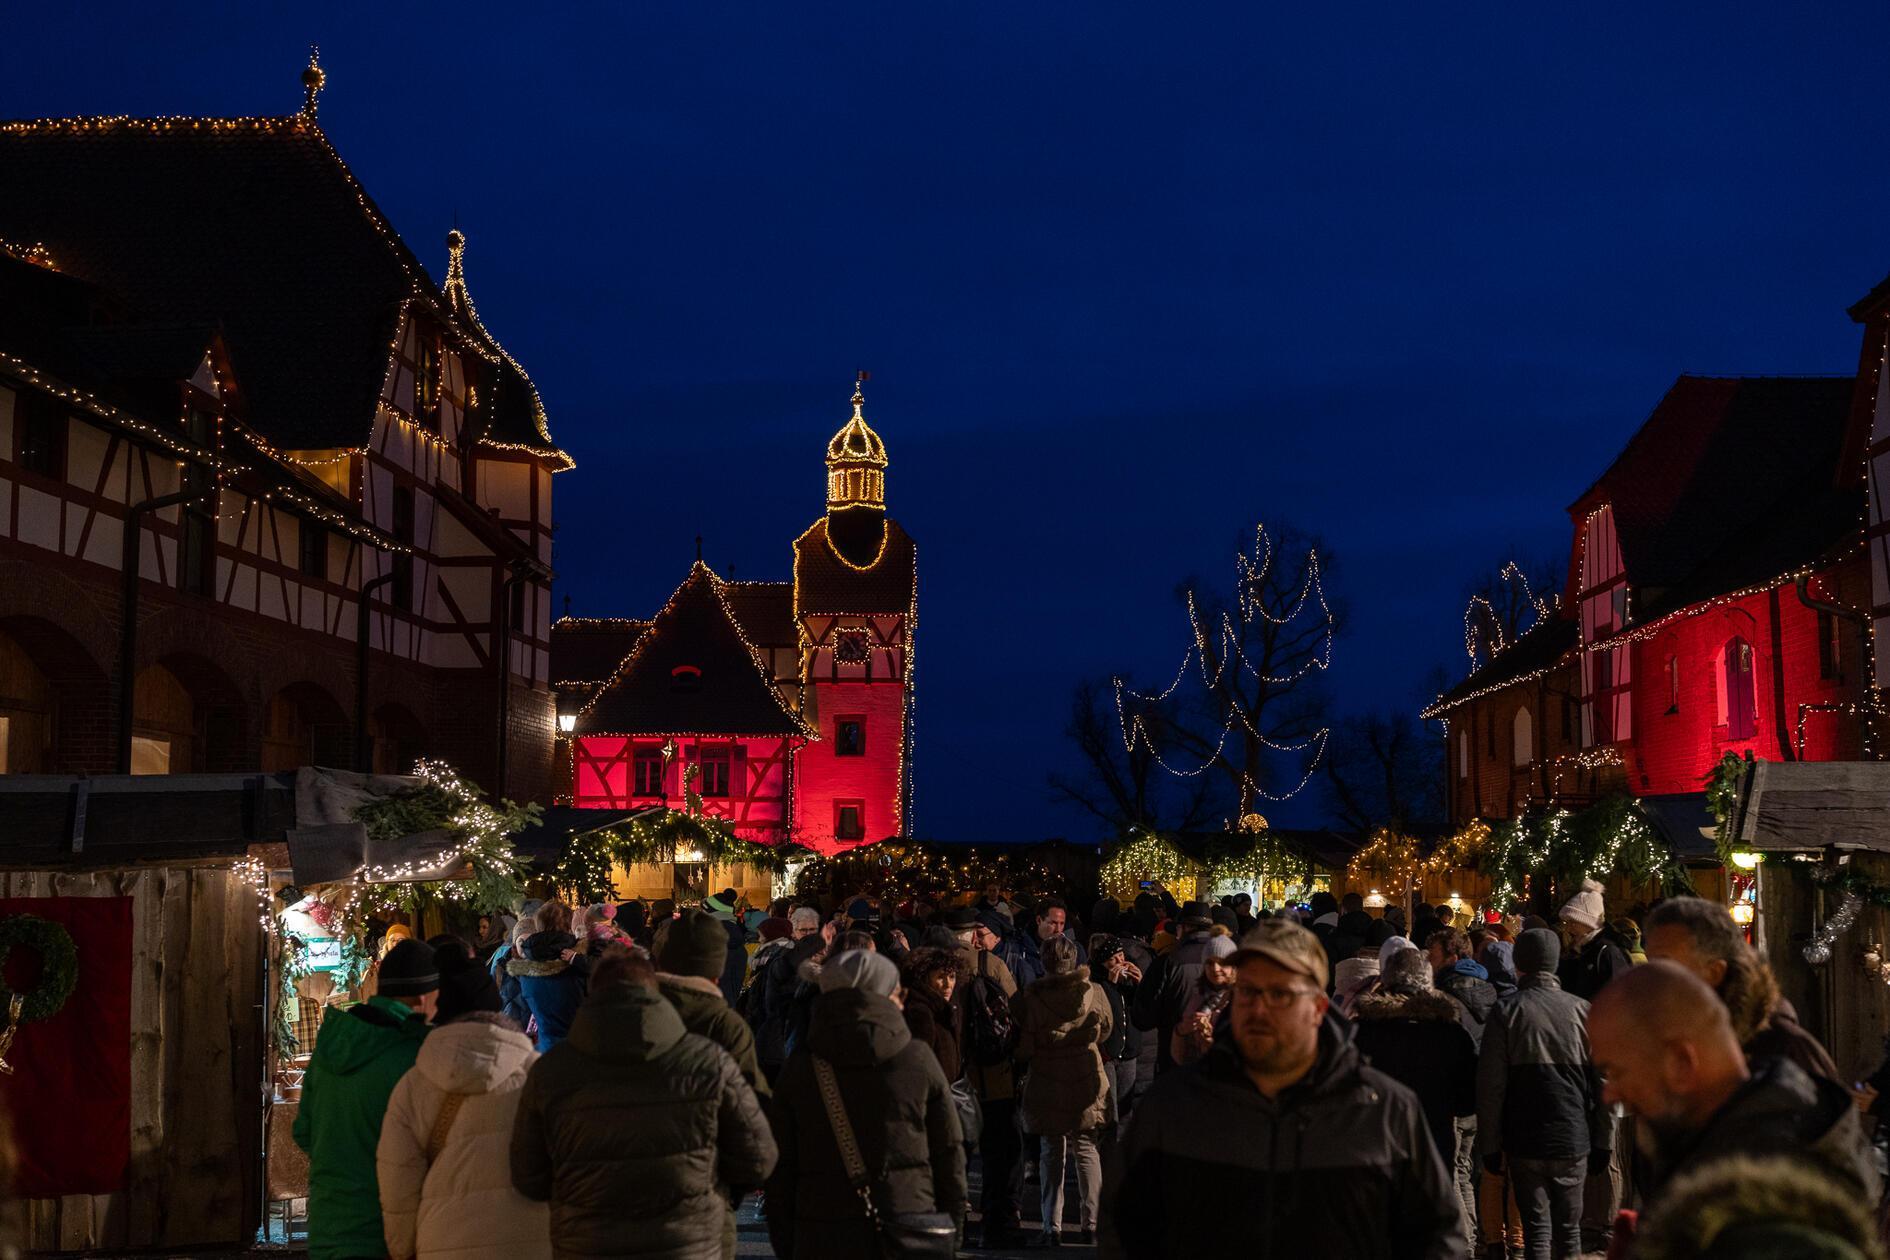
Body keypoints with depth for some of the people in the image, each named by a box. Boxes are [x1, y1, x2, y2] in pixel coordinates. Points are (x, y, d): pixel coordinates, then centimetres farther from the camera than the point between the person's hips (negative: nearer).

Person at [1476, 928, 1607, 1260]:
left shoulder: (1506, 1011, -5)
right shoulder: (1581, 1010, 0)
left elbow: (1490, 1085, -6)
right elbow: (1602, 1081, 2)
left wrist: (1490, 1145, 1)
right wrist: (1603, 1141, 10)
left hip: (1524, 1141, -2)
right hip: (1574, 1139, 2)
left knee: (1536, 1229, 4)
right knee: (1569, 1229, 12)